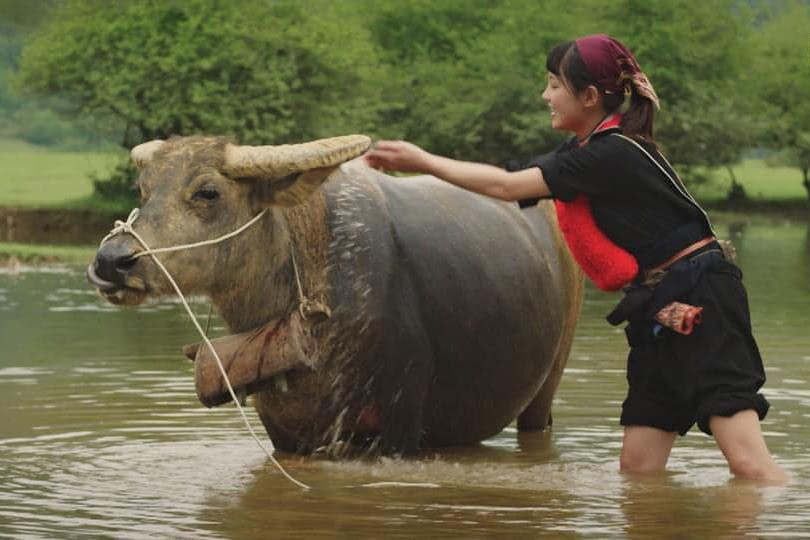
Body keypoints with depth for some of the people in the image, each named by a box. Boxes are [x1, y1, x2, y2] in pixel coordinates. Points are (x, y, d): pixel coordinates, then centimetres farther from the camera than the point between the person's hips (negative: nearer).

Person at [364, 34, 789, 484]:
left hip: (701, 304, -10)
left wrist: (423, 161, -7)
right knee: (637, 470, 4)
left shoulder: (612, 155, -17)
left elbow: (507, 186, -14)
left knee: (748, 464, -18)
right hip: (659, 312, 10)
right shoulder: (590, 152, 12)